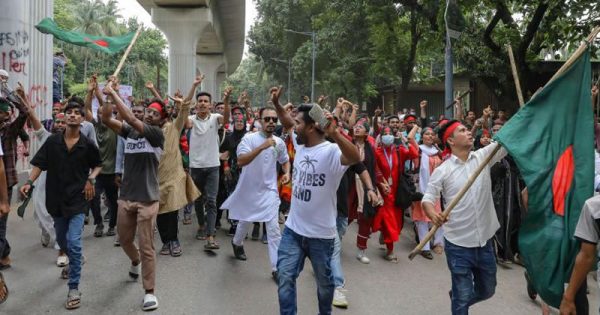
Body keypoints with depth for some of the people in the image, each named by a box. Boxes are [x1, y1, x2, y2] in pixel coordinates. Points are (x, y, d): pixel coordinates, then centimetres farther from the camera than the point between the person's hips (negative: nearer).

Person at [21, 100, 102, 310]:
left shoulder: (87, 145, -4)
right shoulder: (52, 141, -1)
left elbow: (98, 165, 10)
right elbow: (39, 164, 0)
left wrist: (91, 179, -7)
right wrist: (29, 182, -15)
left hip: (78, 200, -3)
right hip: (56, 199, 3)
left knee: (73, 243, -13)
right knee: (62, 241, 20)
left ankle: (74, 288, -3)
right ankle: (74, 262, 51)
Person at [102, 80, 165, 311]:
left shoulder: (157, 134, -9)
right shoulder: (129, 132, 6)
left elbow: (130, 119, -21)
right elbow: (107, 120, -5)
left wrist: (113, 93, -18)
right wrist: (108, 97, -16)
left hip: (147, 199, -5)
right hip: (126, 197, 5)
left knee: (147, 246, -2)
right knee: (124, 239, 21)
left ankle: (149, 292, 9)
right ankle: (135, 261, 53)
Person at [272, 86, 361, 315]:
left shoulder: (331, 152, -23)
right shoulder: (300, 144, 1)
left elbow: (355, 158, -43)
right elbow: (287, 123, 19)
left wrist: (333, 133, -56)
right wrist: (276, 103, 5)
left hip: (321, 234, -5)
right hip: (293, 229, 6)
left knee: (324, 281, 17)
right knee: (285, 277, 3)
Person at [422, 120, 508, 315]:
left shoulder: (483, 156, 2)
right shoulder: (442, 171, -7)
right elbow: (427, 198, -8)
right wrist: (432, 213, -31)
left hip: (485, 241, 4)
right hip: (458, 244, -4)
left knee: (487, 291, 22)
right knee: (462, 296, 5)